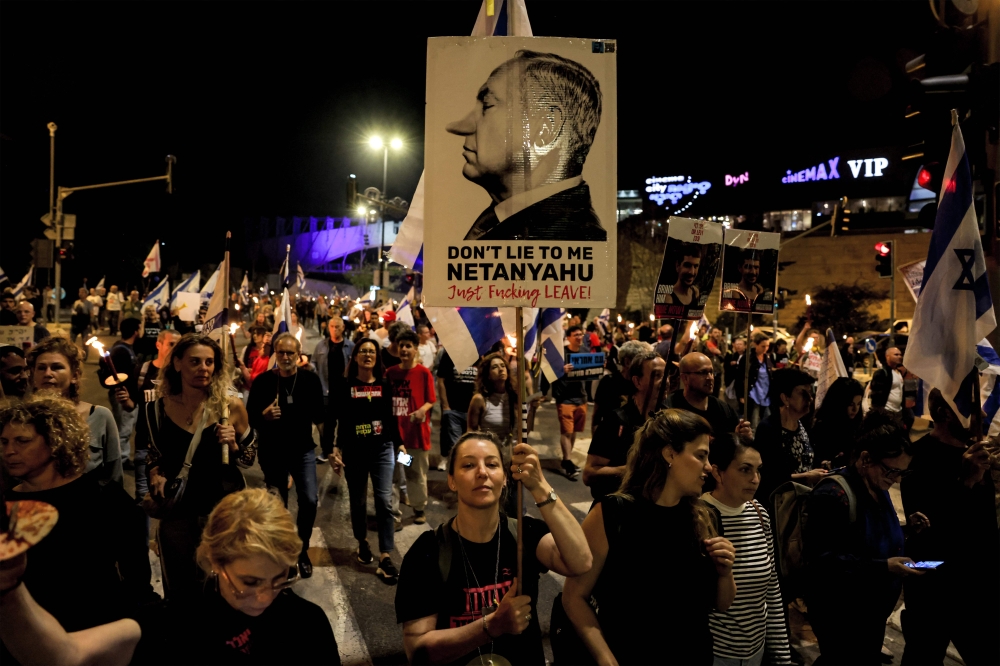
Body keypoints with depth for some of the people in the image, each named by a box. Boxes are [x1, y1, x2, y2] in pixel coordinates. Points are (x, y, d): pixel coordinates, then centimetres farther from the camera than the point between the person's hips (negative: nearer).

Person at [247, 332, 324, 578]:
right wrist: (264, 416, -24)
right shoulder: (263, 381, -4)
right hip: (272, 452, 0)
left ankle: (302, 549, 14)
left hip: (302, 450, 0)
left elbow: (320, 415, -1)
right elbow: (250, 418, -4)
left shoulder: (310, 379, -2)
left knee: (309, 501, -8)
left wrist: (316, 413, -23)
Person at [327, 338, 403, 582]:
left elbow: (392, 418, 9)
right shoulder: (344, 387, -3)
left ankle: (385, 558, -5)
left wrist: (398, 445, 9)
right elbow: (331, 419, -3)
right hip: (353, 452, 0)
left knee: (384, 500, -7)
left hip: (382, 449, 0)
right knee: (358, 500, 13)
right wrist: (333, 449, -10)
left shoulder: (385, 386, 3)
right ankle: (362, 543, 36)